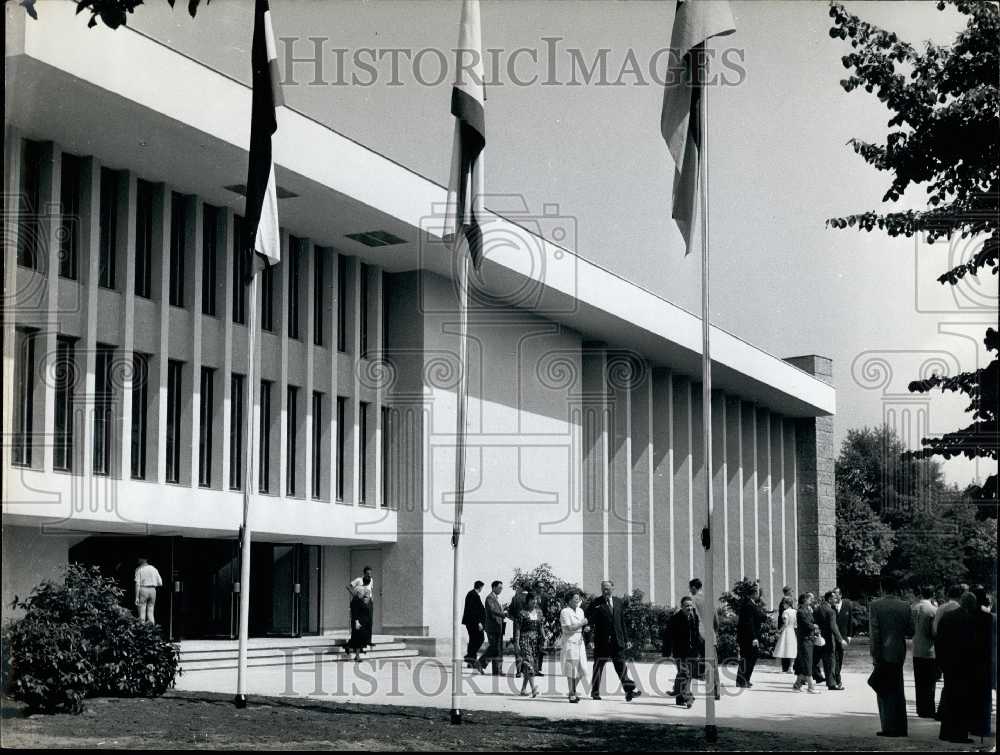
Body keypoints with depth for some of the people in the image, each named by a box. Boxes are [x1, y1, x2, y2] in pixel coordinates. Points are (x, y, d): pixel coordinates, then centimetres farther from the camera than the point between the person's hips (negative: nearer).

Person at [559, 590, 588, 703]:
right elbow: (568, 628, -18)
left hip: (579, 642, 7)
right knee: (571, 670, -3)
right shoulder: (565, 612, -10)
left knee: (581, 669, 6)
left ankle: (573, 691, 24)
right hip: (569, 643, -7)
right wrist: (581, 624, -13)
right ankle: (572, 695, 5)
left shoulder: (580, 611, 13)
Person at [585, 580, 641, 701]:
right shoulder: (596, 603, -2)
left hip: (617, 640, 3)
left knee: (621, 666, 0)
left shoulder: (618, 602, 11)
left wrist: (626, 639, 13)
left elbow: (622, 622, 15)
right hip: (602, 641, -3)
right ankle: (595, 691, 14)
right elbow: (589, 620, -2)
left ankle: (629, 690, -3)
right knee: (598, 666, 4)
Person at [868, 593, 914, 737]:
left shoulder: (875, 605, -10)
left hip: (884, 653, -4)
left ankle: (889, 728, 3)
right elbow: (910, 632, 1)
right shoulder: (904, 606, 0)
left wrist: (875, 655, -9)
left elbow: (874, 632, -13)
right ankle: (900, 728, 17)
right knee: (897, 691, 14)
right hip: (899, 653, 4)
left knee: (885, 691, 5)